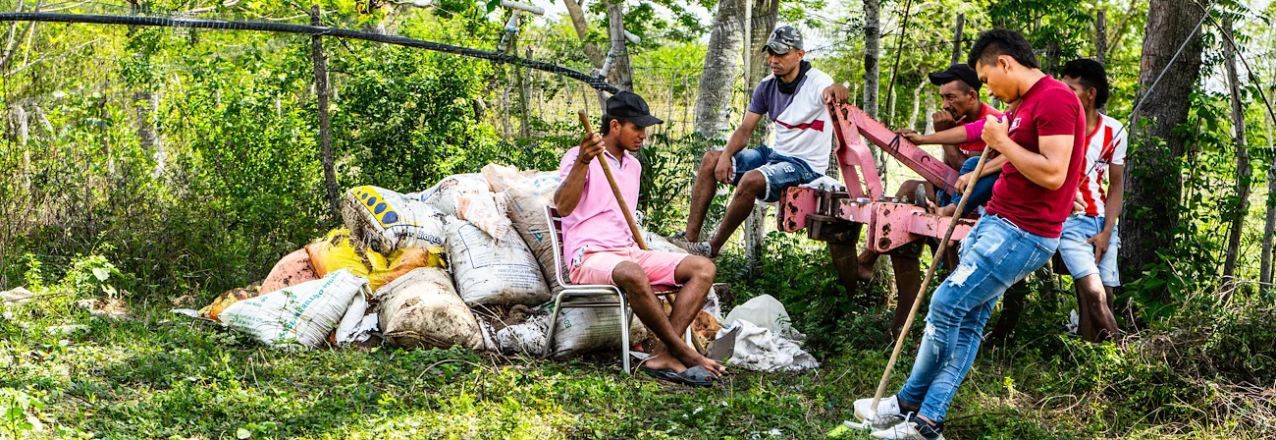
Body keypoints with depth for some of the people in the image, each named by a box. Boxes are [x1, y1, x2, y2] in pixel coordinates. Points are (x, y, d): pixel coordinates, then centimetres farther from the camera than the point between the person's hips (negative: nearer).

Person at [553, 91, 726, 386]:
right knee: (633, 275, -41)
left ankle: (664, 356, -29)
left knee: (704, 268, -13)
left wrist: (640, 249, 13)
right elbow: (563, 208, -21)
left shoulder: (633, 165, 21)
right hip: (590, 257, -8)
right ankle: (686, 355, -29)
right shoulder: (580, 157, -3)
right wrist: (582, 163, -33)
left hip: (629, 252, 8)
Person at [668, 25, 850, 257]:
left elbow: (840, 97, -39)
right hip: (776, 154, 8)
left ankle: (712, 248, -19)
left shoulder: (816, 82, -15)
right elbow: (745, 130, 5)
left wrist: (835, 90, -65)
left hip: (806, 166, -8)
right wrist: (726, 156, -14)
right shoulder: (767, 86, 5)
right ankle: (690, 237, -7)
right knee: (711, 159, -3)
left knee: (752, 179, -33)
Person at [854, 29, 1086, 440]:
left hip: (1022, 234, -10)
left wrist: (1002, 143, -15)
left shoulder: (1056, 99, -16)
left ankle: (910, 403, 8)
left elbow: (1052, 173, -23)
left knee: (947, 305, -7)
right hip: (994, 221, 10)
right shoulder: (1024, 103, 15)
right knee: (968, 321, 6)